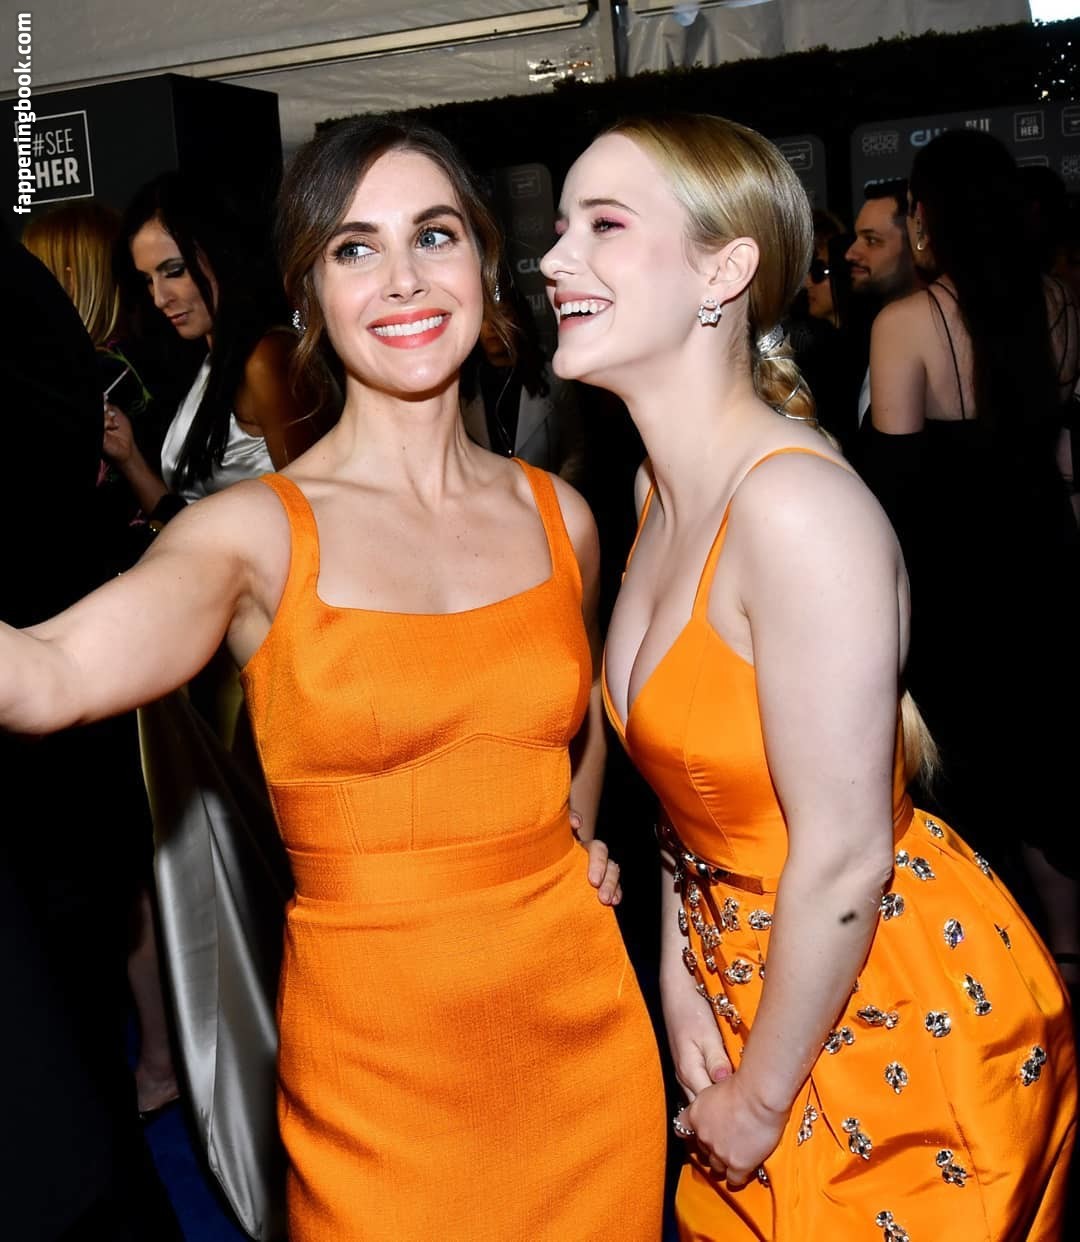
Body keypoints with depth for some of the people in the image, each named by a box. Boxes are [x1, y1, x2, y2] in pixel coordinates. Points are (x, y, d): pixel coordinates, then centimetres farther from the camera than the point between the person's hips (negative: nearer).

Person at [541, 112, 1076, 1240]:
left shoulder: (799, 506, -28)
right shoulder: (663, 487, -1)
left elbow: (843, 853, -24)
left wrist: (761, 1100, -13)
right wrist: (681, 975, 2)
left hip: (901, 1012, -7)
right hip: (755, 967, 8)